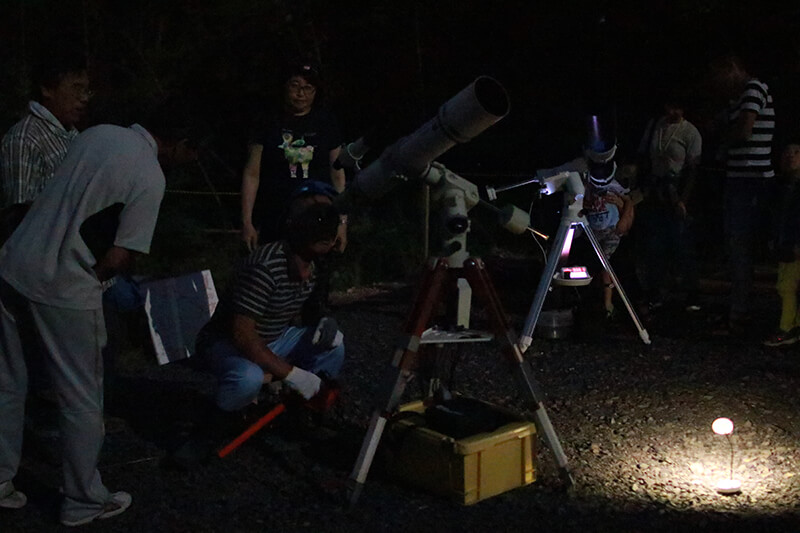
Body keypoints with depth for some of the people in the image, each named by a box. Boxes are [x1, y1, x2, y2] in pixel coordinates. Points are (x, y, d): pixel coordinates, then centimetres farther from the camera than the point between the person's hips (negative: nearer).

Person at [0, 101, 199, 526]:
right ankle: (84, 502, 24)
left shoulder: (98, 133, 6)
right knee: (82, 402, 10)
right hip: (63, 291, -7)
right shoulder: (150, 178, -15)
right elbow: (119, 258, -16)